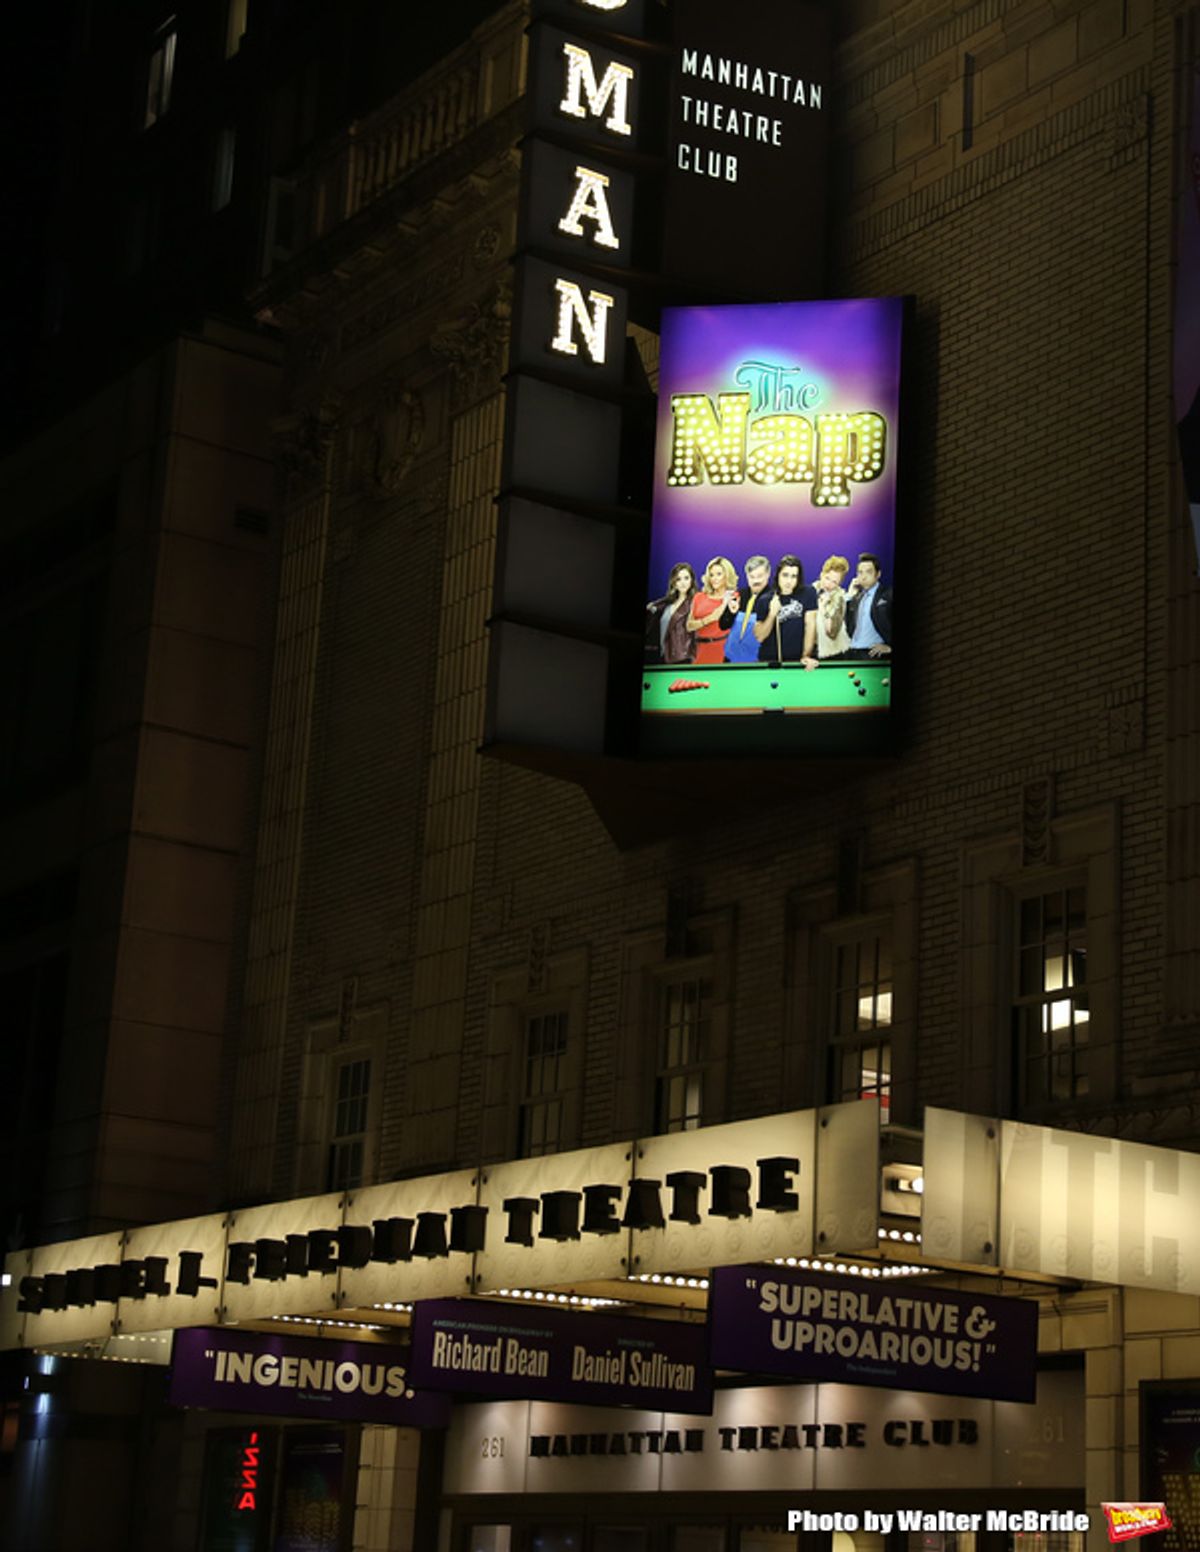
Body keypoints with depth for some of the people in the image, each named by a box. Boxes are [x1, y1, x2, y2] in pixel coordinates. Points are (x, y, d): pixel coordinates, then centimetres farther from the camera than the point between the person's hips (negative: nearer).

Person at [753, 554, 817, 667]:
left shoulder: (808, 593, -2)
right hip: (771, 660, 1)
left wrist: (807, 656, -13)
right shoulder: (765, 600, -1)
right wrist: (772, 614, -17)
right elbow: (760, 637, -3)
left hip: (798, 659, -1)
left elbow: (810, 624, -5)